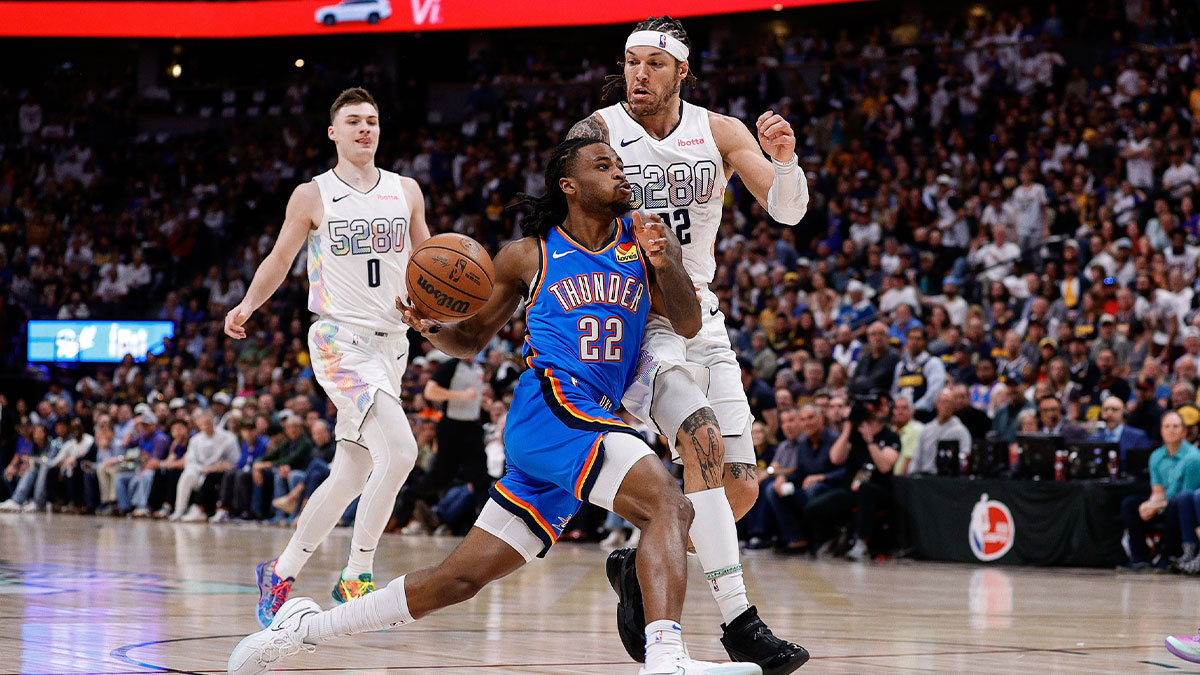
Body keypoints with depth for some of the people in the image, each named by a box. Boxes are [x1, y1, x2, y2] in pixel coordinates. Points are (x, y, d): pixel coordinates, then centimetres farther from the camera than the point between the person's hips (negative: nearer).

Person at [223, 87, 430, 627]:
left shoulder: (406, 192, 10)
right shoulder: (313, 196, 0)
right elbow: (279, 260, 7)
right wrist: (248, 305, -8)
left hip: (390, 342, 6)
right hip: (340, 339, -6)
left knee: (350, 475, 9)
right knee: (398, 450, -22)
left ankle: (281, 573, 23)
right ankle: (357, 577, -11)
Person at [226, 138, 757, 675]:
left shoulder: (643, 237, 11)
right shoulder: (529, 255, 4)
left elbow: (688, 325, 5)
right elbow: (471, 339, 14)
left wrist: (664, 264, -14)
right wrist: (433, 330, -9)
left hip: (596, 420, 5)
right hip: (552, 405, -5)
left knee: (463, 577, 7)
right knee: (667, 504, -28)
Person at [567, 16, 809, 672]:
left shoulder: (720, 132, 2)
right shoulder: (597, 133, -7)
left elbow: (788, 211, -4)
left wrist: (784, 158, -24)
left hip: (698, 316, 5)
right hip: (628, 319, -5)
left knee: (740, 489, 1)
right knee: (703, 439, -27)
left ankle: (639, 563, 27)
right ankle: (738, 621, -27)